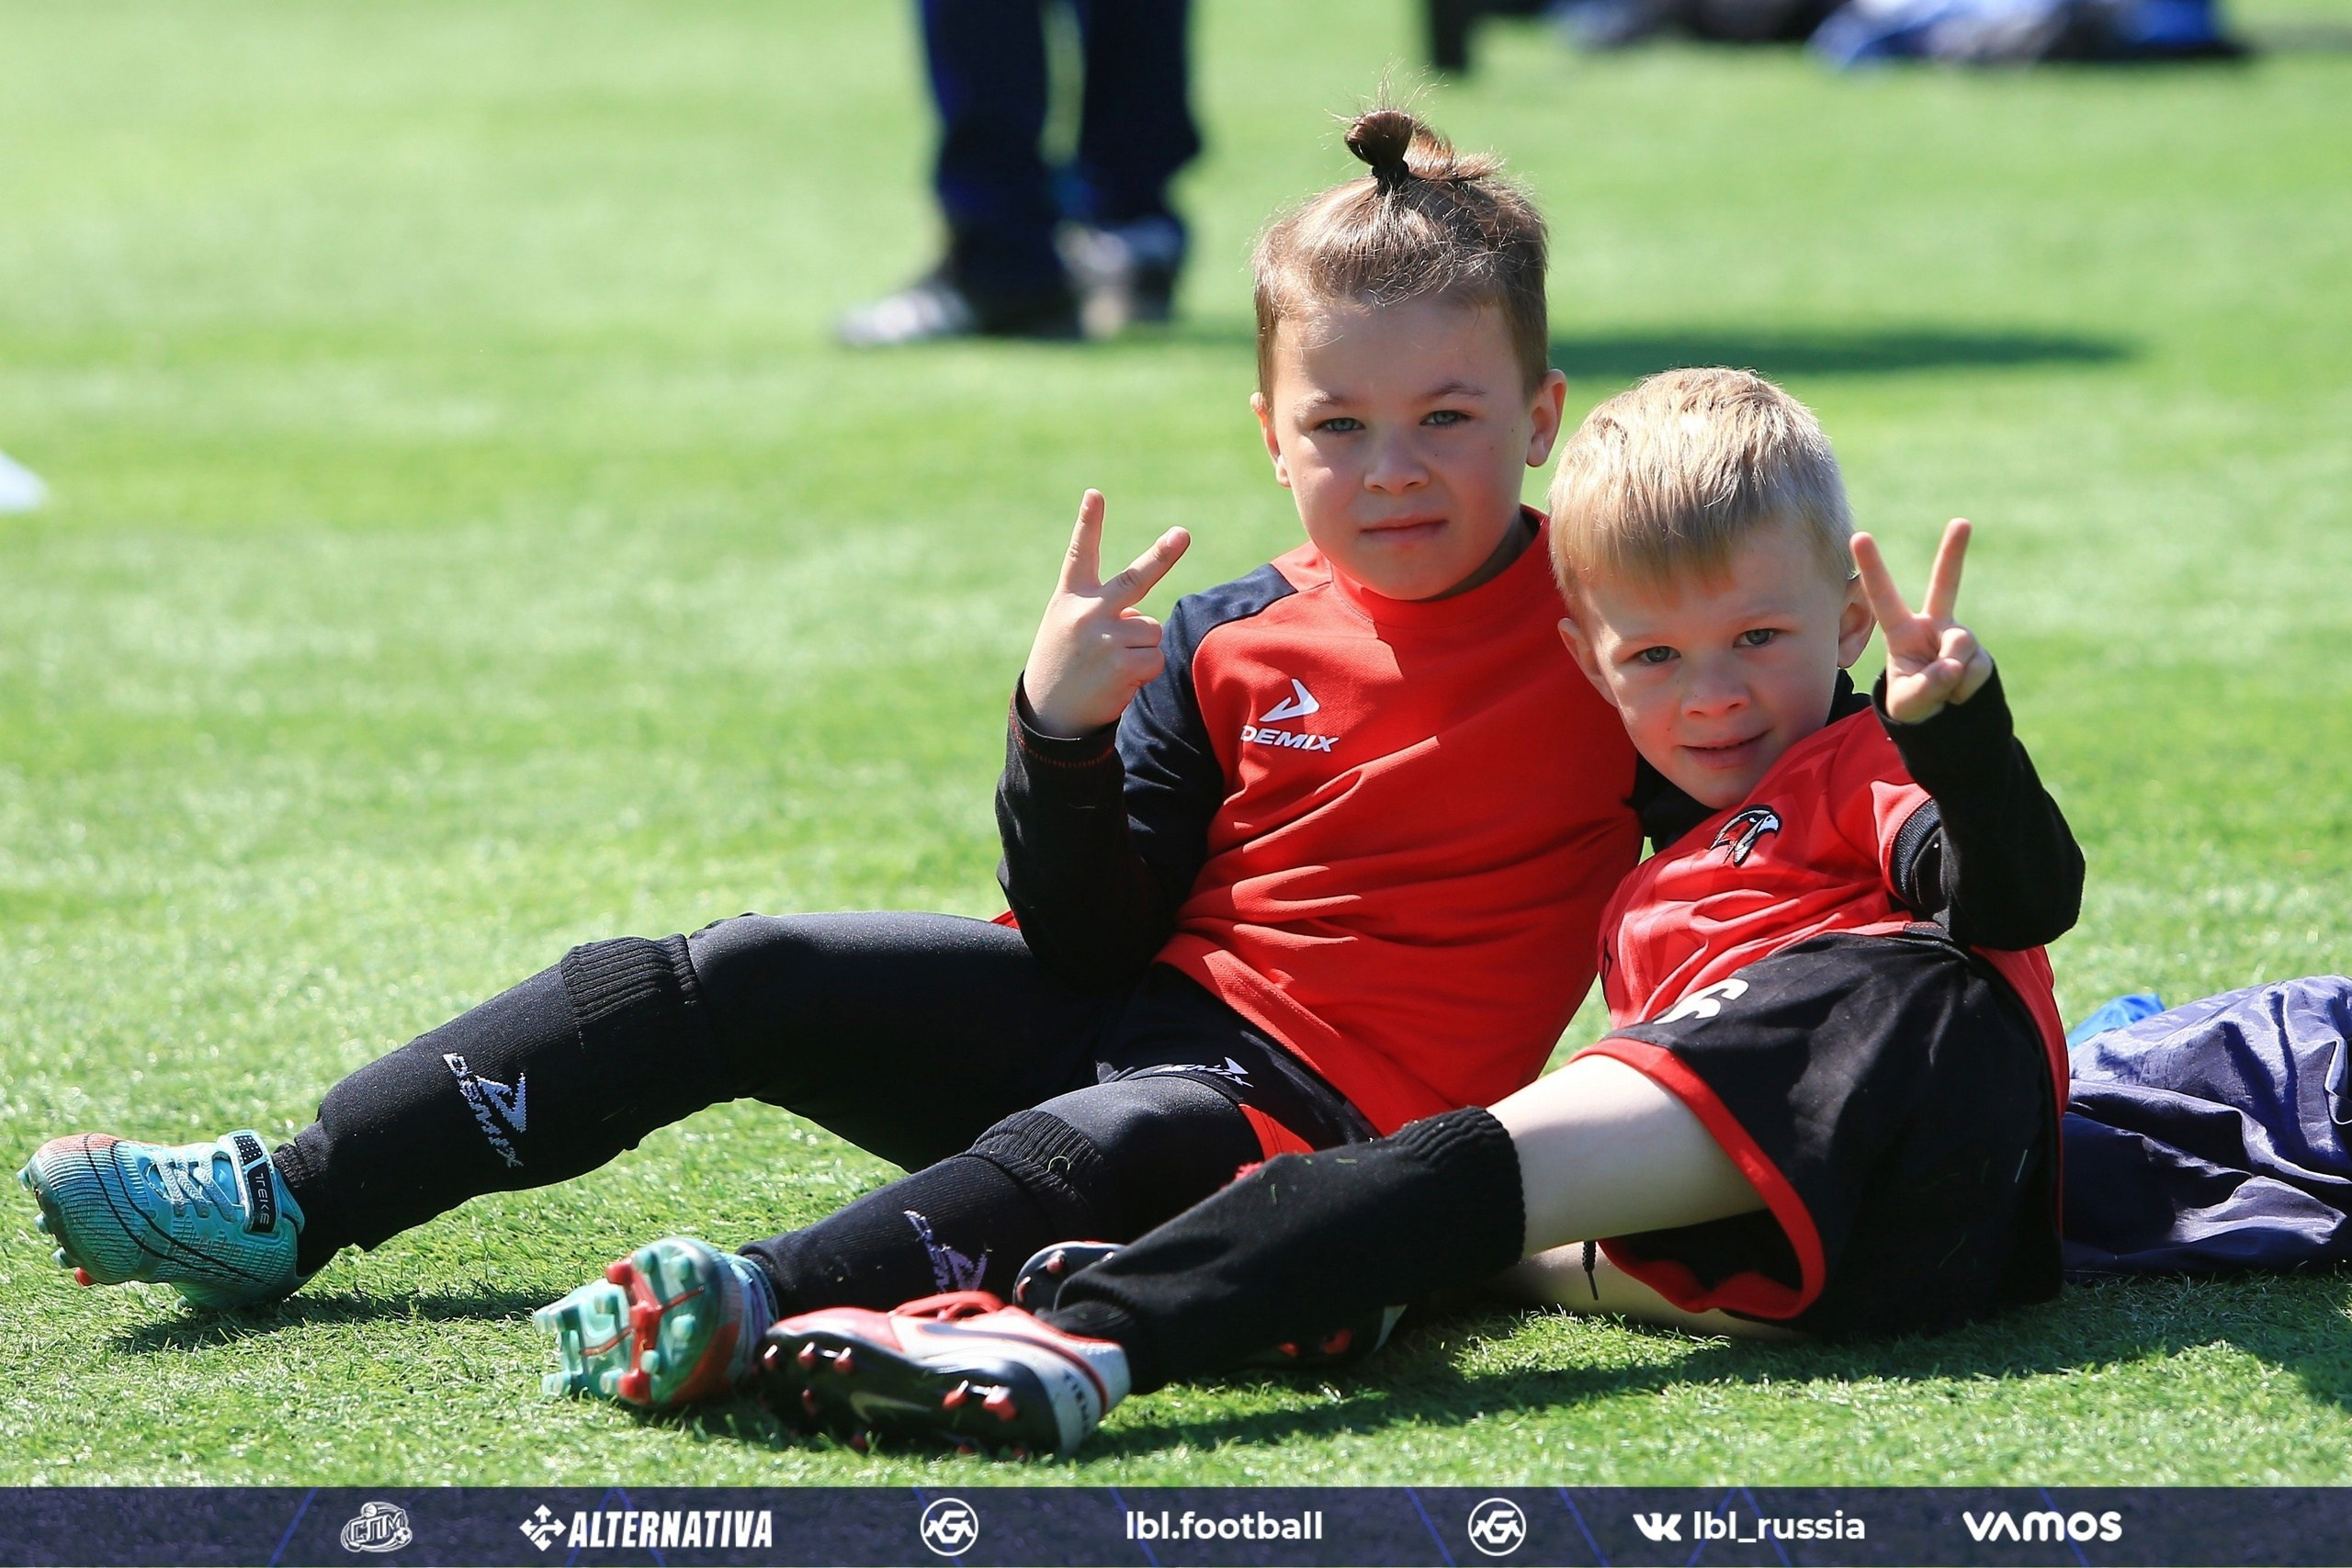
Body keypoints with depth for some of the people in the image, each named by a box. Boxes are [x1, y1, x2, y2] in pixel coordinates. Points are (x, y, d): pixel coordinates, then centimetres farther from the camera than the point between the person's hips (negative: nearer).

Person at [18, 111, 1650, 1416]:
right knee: (739, 981, -5)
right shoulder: (1230, 646, 8)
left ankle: (760, 1303, -57)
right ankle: (282, 1205, -4)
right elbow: (1092, 942, 4)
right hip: (1138, 1008, 6)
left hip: (1329, 1105, -5)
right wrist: (1061, 738, -11)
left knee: (1136, 1138, -39)